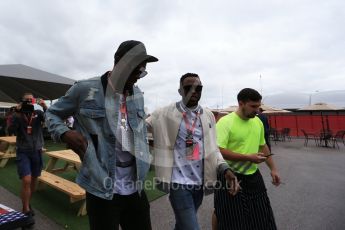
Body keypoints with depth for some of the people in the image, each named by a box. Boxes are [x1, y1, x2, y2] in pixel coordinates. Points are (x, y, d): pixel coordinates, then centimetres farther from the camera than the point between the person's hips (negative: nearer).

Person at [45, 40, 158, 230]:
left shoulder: (138, 95, 6)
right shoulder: (85, 89, -9)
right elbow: (52, 113, 5)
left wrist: (144, 163, 8)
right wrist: (65, 133, -15)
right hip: (102, 189, -4)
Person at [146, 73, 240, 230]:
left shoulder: (208, 116, 4)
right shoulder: (165, 114, -9)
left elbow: (213, 148, 6)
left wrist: (225, 169, -8)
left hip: (199, 183, 5)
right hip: (179, 182, -5)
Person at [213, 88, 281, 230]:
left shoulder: (258, 122, 5)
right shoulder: (225, 122, -18)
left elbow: (263, 146, 17)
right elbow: (218, 151, -24)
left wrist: (273, 169, 13)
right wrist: (248, 157, -23)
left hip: (253, 177, 7)